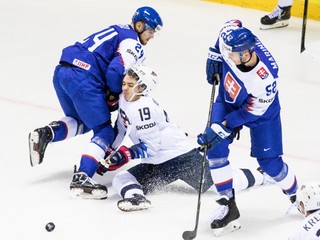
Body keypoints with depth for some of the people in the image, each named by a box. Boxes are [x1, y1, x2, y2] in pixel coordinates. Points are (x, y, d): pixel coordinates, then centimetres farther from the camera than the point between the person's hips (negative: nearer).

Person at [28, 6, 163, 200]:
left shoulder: (117, 31, 25)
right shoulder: (132, 44, -3)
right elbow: (115, 73, -16)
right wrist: (114, 97, 2)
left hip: (62, 72, 9)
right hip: (83, 80, -9)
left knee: (81, 122, 30)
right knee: (104, 132, -1)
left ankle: (46, 134, 5)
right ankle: (81, 178, -18)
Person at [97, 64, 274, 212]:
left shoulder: (144, 108, -23)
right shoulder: (124, 99, 5)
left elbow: (150, 147, -24)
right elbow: (122, 127, 24)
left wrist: (127, 154, -33)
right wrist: (111, 152, 26)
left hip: (180, 156, -9)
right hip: (155, 164, 9)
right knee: (120, 179, -10)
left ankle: (259, 176, 13)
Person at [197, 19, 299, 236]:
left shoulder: (265, 78, -43)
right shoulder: (231, 36, -33)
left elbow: (251, 112, -29)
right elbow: (231, 25, -5)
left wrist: (221, 129, -28)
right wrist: (215, 57, -4)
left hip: (261, 110, -5)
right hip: (228, 100, 5)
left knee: (269, 162, -1)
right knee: (215, 149, -11)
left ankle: (297, 195, 30)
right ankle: (229, 207, -2)